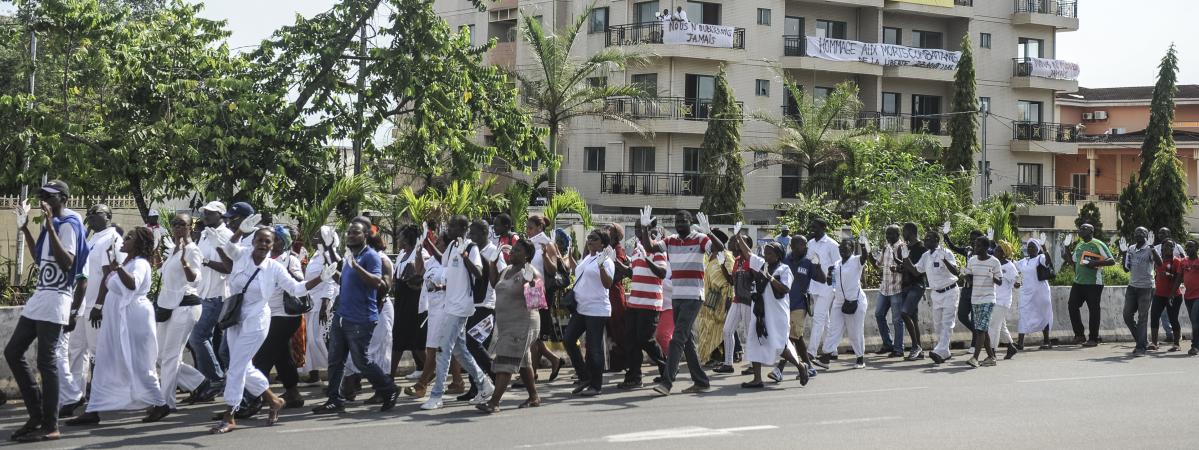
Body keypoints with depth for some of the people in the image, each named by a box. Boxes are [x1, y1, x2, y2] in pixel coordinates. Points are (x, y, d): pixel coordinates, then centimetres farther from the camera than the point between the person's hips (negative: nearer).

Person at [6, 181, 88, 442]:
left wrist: (49, 226, -25)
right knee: (13, 352, 10)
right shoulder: (52, 224, 17)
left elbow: (67, 263, -23)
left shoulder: (67, 224, -11)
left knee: (47, 362, -8)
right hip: (39, 297, 10)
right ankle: (37, 416, 15)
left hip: (55, 300, -10)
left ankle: (50, 426, -2)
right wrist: (25, 229, 24)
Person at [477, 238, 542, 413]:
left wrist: (531, 289, -36)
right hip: (505, 323, 9)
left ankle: (494, 402, -15)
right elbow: (495, 284, 25)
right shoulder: (506, 270, 11)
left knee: (505, 362, -13)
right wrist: (493, 264, 15)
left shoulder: (530, 273, -13)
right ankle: (534, 397, 27)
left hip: (522, 324, -9)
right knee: (523, 362, 17)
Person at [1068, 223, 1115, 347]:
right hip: (1078, 282, 7)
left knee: (1093, 309, -2)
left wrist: (1096, 263, -23)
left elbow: (1112, 261, -10)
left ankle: (1093, 339, 4)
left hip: (1094, 283, -7)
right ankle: (1079, 335, 13)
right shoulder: (1078, 246, 15)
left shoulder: (1098, 245, -6)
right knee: (1073, 306, 2)